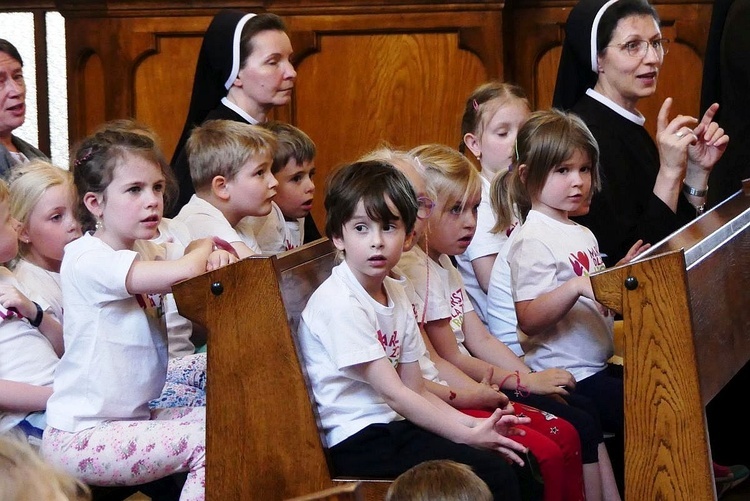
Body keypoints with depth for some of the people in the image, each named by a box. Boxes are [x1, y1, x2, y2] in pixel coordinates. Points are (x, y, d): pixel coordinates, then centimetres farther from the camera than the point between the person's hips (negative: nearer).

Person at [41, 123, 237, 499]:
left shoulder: (142, 256, 12)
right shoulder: (88, 259, -18)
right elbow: (182, 272, -30)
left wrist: (213, 255, -11)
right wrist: (203, 249, -8)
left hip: (130, 418, 9)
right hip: (80, 437, -9)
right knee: (213, 441, -19)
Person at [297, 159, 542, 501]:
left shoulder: (395, 294, 11)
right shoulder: (341, 303, -16)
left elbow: (417, 392, 12)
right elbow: (394, 393, -18)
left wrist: (472, 424, -3)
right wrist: (466, 435, -15)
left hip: (395, 427, 9)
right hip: (357, 443, -9)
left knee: (519, 464, -1)